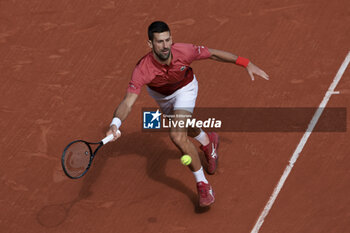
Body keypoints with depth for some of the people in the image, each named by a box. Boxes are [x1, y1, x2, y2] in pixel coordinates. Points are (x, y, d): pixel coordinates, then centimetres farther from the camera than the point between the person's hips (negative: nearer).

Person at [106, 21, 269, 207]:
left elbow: (214, 54, -21)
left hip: (184, 89, -3)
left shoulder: (184, 52, -38)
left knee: (177, 136, -24)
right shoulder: (142, 70, -40)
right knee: (183, 128, 28)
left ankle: (202, 184, -8)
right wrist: (115, 124, -64)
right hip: (159, 94, 3)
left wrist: (246, 63, -20)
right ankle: (209, 142, 64)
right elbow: (127, 102, -44)